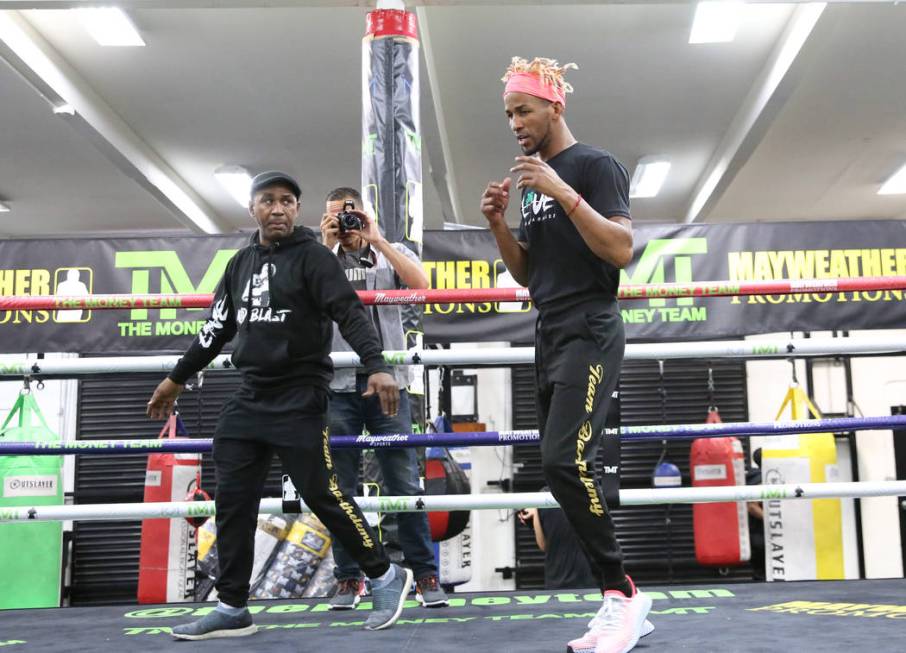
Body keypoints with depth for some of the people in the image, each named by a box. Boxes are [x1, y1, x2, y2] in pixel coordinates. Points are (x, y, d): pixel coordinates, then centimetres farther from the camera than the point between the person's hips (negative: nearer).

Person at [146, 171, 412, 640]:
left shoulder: (312, 256, -4)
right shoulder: (241, 263, 14)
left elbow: (350, 313, -15)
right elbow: (217, 327, 22)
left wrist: (376, 366, -30)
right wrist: (176, 379, 25)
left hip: (299, 399, -6)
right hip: (248, 399, 6)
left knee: (321, 494, -4)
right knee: (232, 502, 5)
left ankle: (386, 576, 14)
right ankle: (231, 609, 16)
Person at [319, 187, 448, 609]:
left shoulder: (392, 252, 12)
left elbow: (420, 284, -7)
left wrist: (377, 240, -7)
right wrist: (327, 246, -5)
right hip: (337, 386, 1)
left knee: (404, 483, 0)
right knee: (341, 487, 4)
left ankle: (425, 575, 7)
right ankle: (348, 578, 13)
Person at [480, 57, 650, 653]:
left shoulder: (596, 165, -4)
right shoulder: (533, 180, 20)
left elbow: (622, 250, -16)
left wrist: (562, 193, -21)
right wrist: (498, 222, 6)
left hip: (589, 333, -9)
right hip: (550, 338, 9)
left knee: (565, 460, -22)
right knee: (563, 470, 5)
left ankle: (623, 591, -9)